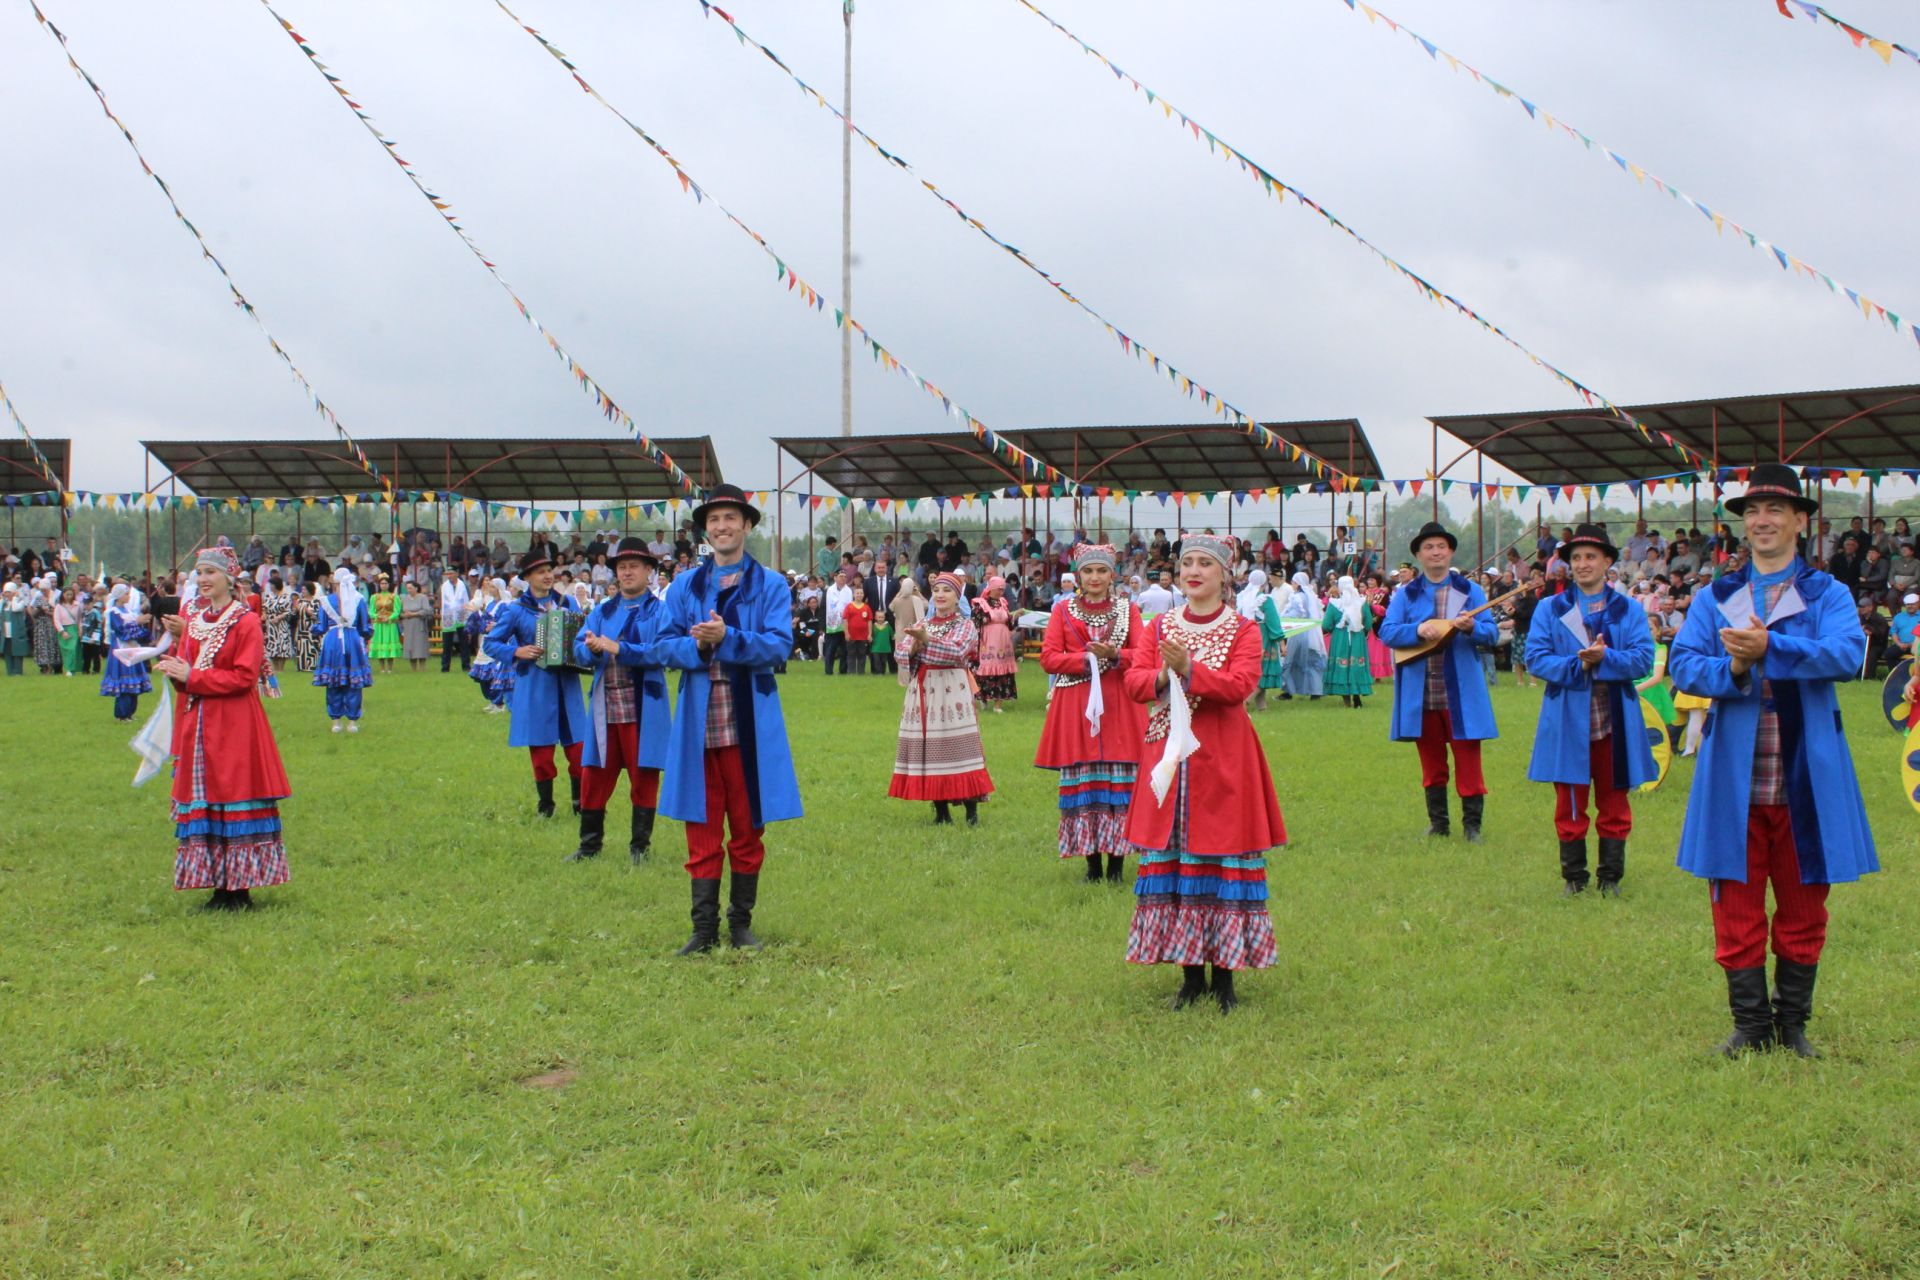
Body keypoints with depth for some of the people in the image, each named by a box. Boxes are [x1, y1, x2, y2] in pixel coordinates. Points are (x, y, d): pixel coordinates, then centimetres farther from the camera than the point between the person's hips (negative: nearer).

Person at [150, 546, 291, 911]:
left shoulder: (246, 621, -6)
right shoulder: (190, 618, 13)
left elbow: (244, 677, -14)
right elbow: (183, 674, 13)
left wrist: (192, 676, -15)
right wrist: (177, 641, -8)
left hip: (235, 727, -6)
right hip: (196, 726, 6)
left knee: (236, 798, -4)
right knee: (203, 800, 6)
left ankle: (240, 888, 2)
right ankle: (220, 886, 11)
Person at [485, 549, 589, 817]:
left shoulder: (568, 603, 8)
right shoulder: (516, 610, 0)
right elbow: (491, 643, 3)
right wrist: (517, 652, -12)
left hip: (567, 684, 2)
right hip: (535, 687, -2)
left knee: (577, 745, -2)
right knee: (541, 747, 2)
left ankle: (581, 802, 10)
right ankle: (545, 803, 15)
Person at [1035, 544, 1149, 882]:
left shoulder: (1128, 611, 10)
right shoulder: (1064, 611, 9)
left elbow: (1144, 656, -1)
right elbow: (1048, 659, 0)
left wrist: (1115, 655, -20)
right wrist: (1088, 658, -12)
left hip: (1118, 707, 0)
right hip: (1076, 709, 0)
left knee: (1120, 781, -4)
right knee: (1082, 782, 0)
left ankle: (1116, 863, 3)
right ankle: (1092, 864, 7)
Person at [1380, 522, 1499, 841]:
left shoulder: (1470, 591, 6)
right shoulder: (1406, 594, 8)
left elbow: (1492, 633, -1)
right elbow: (1386, 631, -3)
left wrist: (1471, 628, -22)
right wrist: (1418, 630, -20)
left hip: (1461, 692, -1)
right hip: (1420, 692, 1)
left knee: (1468, 758, -3)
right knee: (1431, 762, 9)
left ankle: (1472, 825, 3)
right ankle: (1438, 823, 18)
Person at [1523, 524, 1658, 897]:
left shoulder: (1628, 609, 5)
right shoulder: (1550, 609, 6)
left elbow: (1643, 659, -6)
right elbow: (1536, 658, -5)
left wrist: (1604, 659, -22)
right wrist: (1578, 666, -18)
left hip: (1614, 722, 0)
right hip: (1567, 722, 0)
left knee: (1614, 804, 8)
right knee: (1570, 806, 5)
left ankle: (1610, 879, 17)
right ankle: (1573, 878, 16)